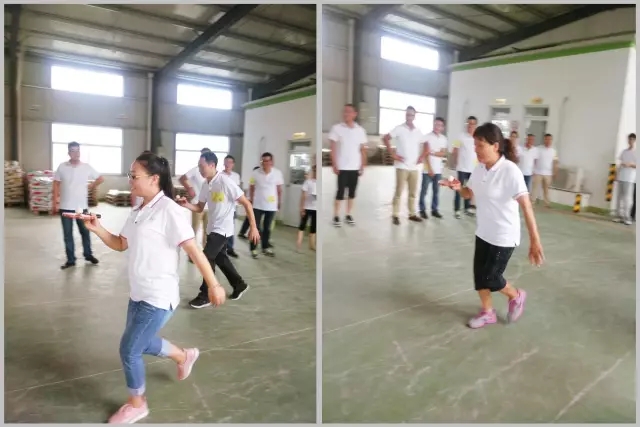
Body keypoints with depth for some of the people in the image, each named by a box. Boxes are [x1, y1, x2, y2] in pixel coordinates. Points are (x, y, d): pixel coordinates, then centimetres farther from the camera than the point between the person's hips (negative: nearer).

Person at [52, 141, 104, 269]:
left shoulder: (86, 167, -3)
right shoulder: (62, 167, -3)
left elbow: (101, 178, 9)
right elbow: (56, 185, 1)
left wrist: (90, 187, 3)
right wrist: (55, 203, -1)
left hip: (82, 207, 0)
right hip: (65, 207, 0)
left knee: (85, 232, 12)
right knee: (67, 235, 7)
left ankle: (88, 255, 29)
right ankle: (70, 260, 17)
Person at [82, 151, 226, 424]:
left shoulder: (168, 210, -20)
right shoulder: (138, 211, 7)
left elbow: (193, 250, -21)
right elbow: (121, 244, 16)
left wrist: (213, 285, -19)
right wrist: (97, 229, -3)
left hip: (159, 297, -9)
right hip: (138, 293, 9)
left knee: (129, 350, 1)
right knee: (141, 344, 21)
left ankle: (136, 405, 26)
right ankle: (185, 356, 46)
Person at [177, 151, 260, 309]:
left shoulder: (225, 182, -21)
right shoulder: (205, 185, 3)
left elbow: (246, 203, -18)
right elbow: (199, 208, 11)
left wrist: (253, 227, -20)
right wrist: (186, 204, -11)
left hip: (222, 228, -9)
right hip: (212, 228, 9)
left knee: (207, 258, -9)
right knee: (220, 258, 18)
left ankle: (206, 295, 6)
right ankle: (239, 285, 35)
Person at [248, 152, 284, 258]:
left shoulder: (278, 173, -5)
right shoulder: (255, 173, -7)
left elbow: (279, 189, 4)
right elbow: (251, 188, 2)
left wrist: (279, 202, 6)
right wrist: (251, 200, 1)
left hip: (271, 206, 2)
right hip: (257, 205, -1)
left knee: (267, 228, 14)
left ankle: (265, 247, 27)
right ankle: (253, 249, 11)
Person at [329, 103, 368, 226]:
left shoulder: (360, 130, 5)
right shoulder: (336, 128, -3)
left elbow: (363, 149, 9)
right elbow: (333, 148, -4)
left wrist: (363, 165, 5)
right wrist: (334, 165, -9)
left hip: (355, 167, 3)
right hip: (342, 167, -3)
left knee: (352, 192, 8)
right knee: (340, 191, -1)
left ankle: (349, 215, 18)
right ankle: (336, 216, 9)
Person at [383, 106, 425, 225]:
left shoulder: (418, 131, 10)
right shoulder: (399, 129, -3)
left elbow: (425, 145, 21)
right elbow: (385, 138, -5)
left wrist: (422, 156, 7)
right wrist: (392, 154, -10)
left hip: (414, 167, 5)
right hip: (402, 166, -5)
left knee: (413, 192, 11)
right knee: (399, 191, -3)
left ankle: (412, 214, 21)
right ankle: (395, 215, 3)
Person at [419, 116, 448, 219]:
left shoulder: (444, 139, 9)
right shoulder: (428, 137, -5)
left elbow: (443, 154, 2)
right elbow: (426, 153, -9)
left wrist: (432, 152, -15)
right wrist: (430, 168, -13)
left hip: (438, 170, 4)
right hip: (427, 169, -4)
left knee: (436, 191, 9)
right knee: (424, 191, 0)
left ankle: (434, 210, 17)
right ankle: (422, 210, 8)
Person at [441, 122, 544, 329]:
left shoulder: (510, 171, -23)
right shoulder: (479, 168, -2)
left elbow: (526, 206, -28)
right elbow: (469, 193, 14)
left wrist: (534, 240, -32)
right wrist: (458, 187, -10)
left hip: (504, 236, -7)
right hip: (483, 232, 7)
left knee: (490, 278, 2)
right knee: (479, 275, 12)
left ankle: (516, 296, 33)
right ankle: (487, 313, 33)